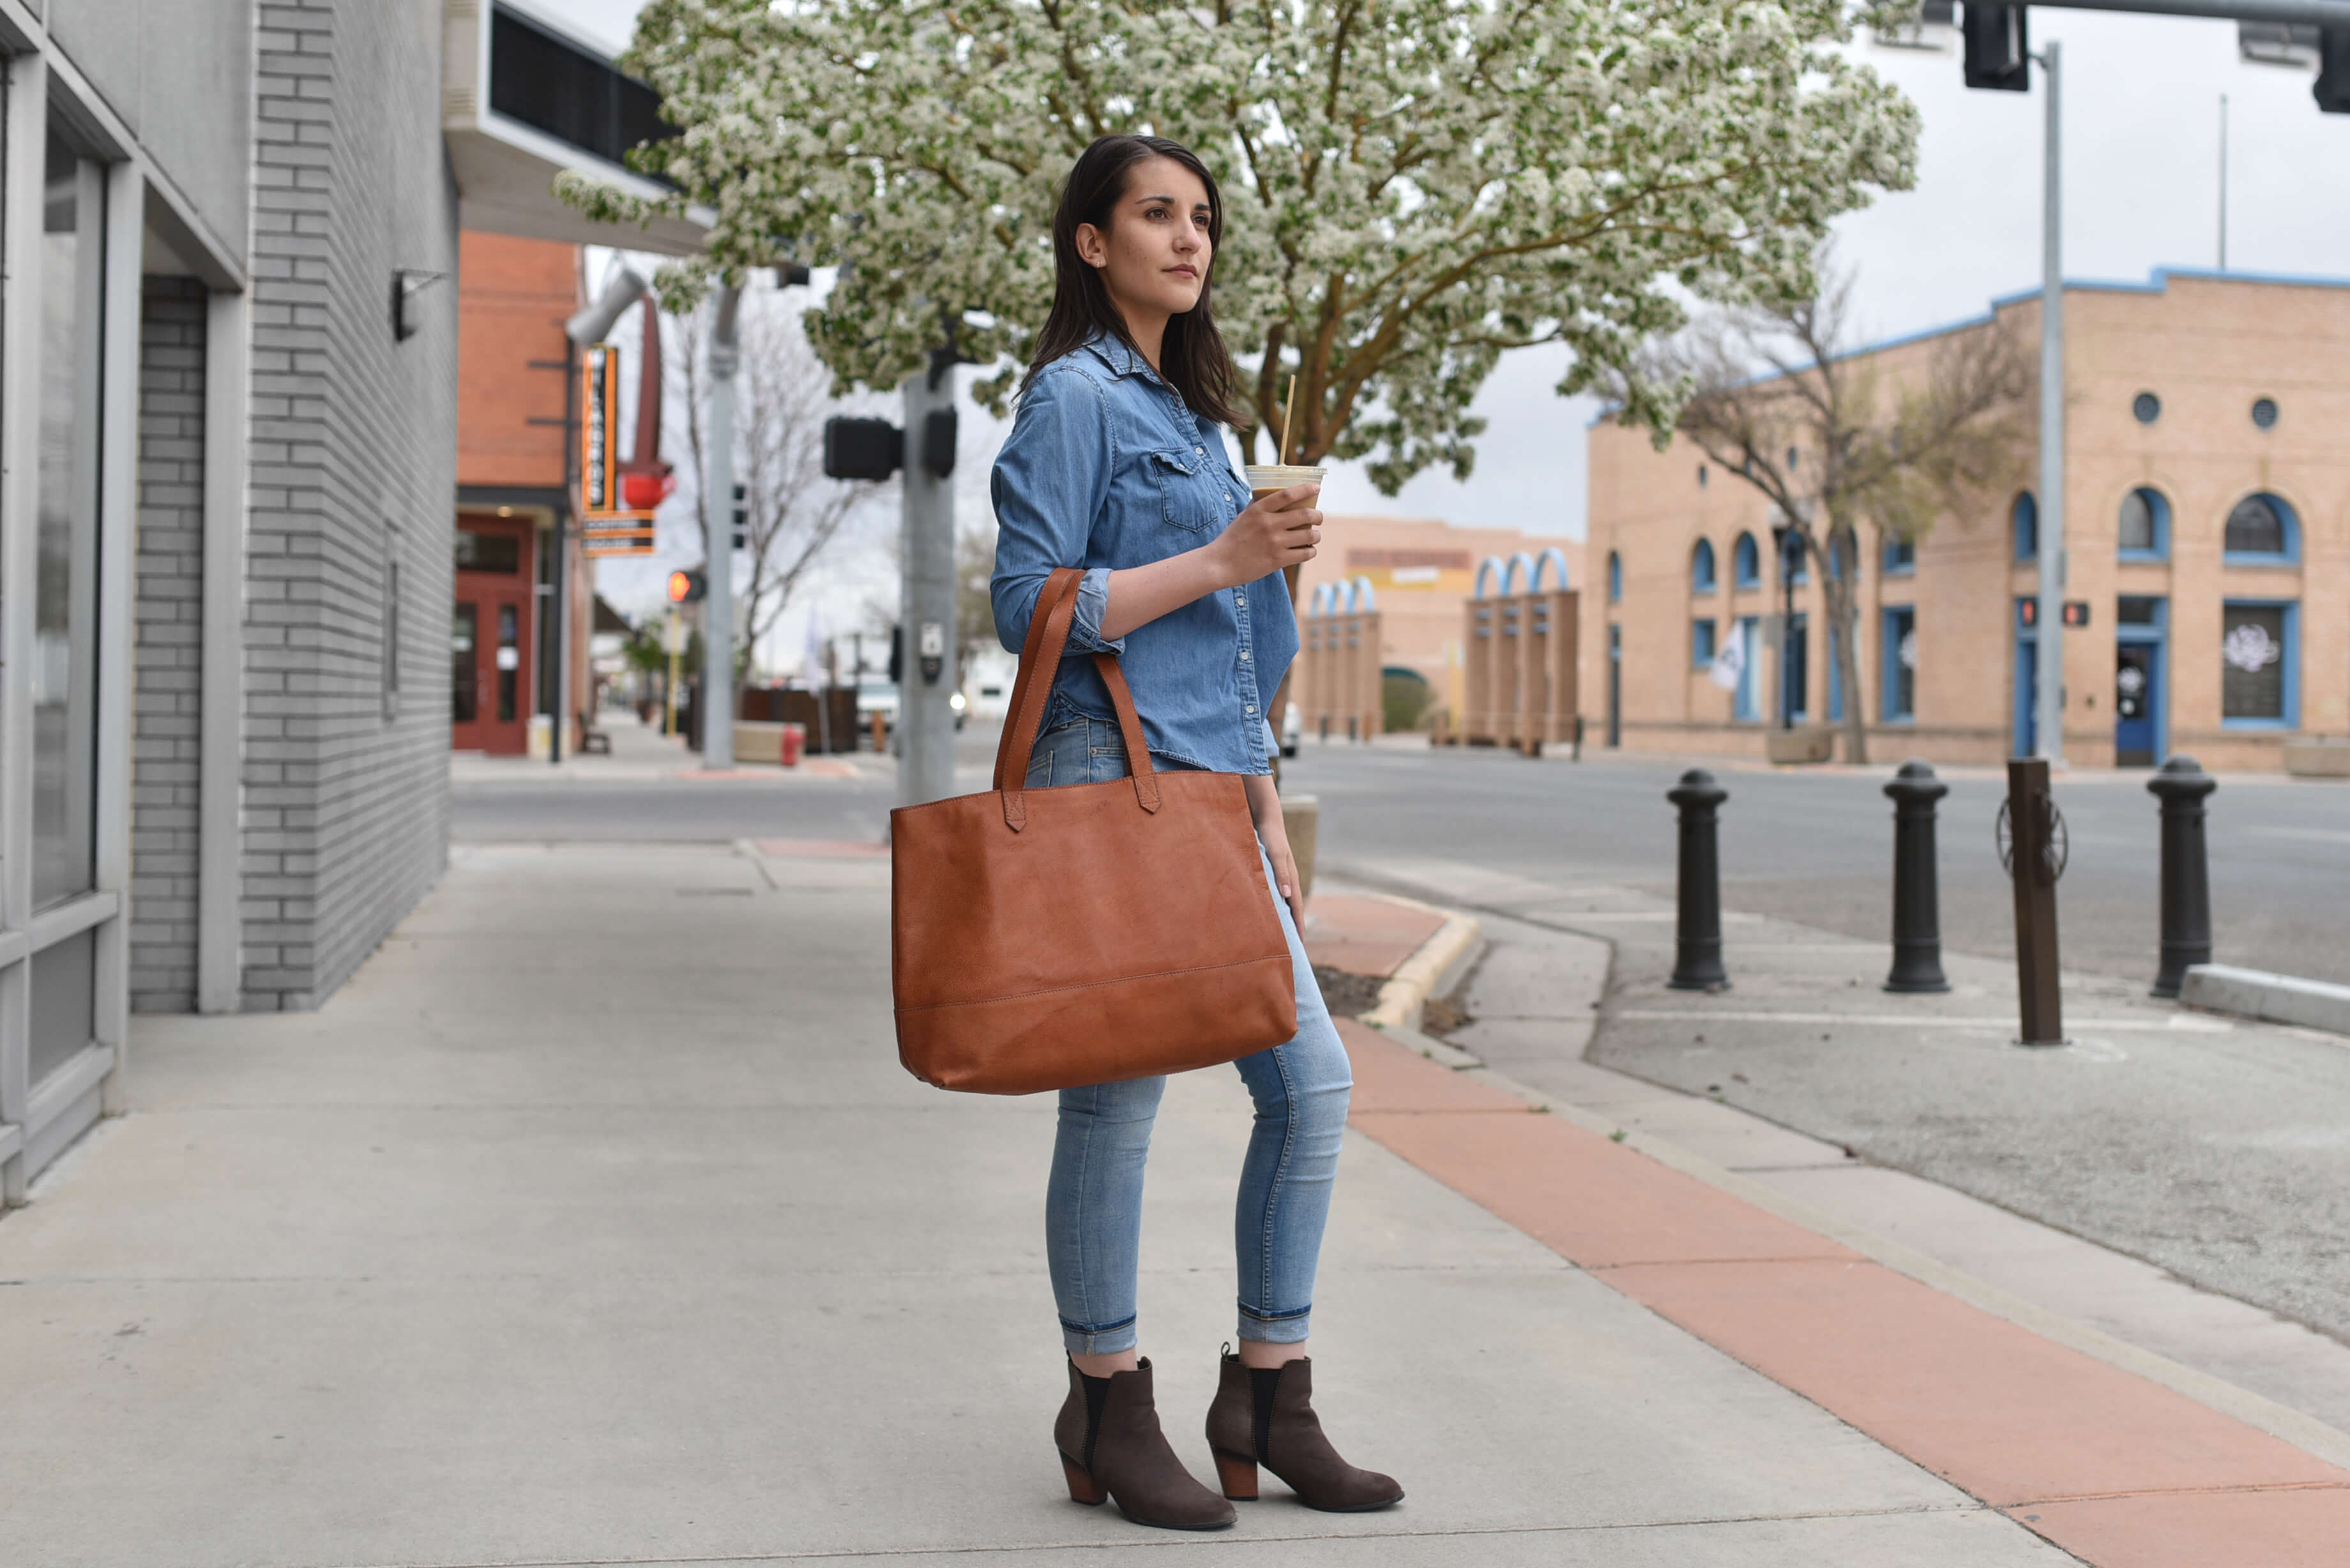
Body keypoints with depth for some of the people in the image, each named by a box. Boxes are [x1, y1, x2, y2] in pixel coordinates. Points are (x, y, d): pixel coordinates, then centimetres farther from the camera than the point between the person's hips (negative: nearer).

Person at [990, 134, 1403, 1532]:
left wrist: (1270, 816, 19)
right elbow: (1030, 606, -14)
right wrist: (1226, 558, -15)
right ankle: (1109, 1413, 12)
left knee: (1311, 1080, 4)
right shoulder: (1075, 394, -4)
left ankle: (1270, 1398, 14)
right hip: (1110, 782, -8)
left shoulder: (1193, 407, 22)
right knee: (1118, 1097, -2)